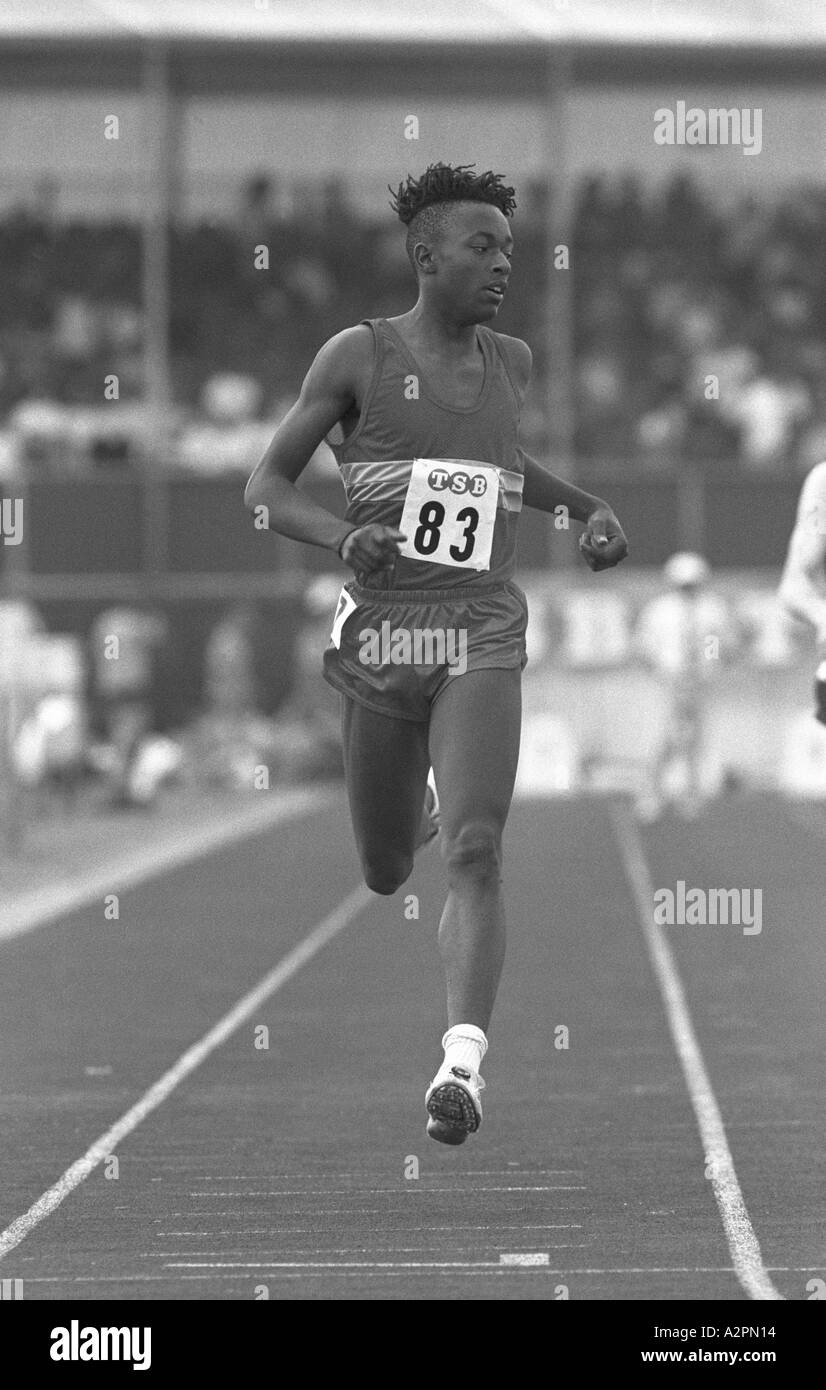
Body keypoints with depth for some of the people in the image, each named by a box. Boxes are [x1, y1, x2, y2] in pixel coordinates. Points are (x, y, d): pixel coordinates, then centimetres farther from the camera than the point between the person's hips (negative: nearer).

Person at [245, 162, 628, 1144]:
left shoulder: (512, 362, 11)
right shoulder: (359, 355, -2)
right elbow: (265, 486, 0)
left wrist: (588, 509, 17)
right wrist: (342, 536, -19)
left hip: (481, 637, 1)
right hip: (380, 634, -1)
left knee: (475, 851, -19)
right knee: (386, 875, 12)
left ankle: (464, 1062, -26)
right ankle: (418, 806, 50)